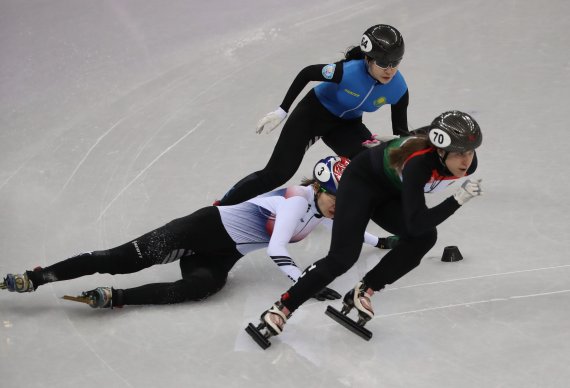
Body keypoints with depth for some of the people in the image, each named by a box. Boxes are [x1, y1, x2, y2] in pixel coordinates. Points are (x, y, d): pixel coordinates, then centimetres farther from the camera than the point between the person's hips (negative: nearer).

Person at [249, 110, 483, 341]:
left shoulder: (467, 162, -21)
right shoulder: (418, 162, -41)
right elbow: (415, 223, -42)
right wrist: (457, 199, -46)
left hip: (391, 194, 7)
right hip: (362, 182, -7)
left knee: (425, 237, -20)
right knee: (343, 257, -18)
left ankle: (363, 293, -10)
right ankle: (281, 309, -8)